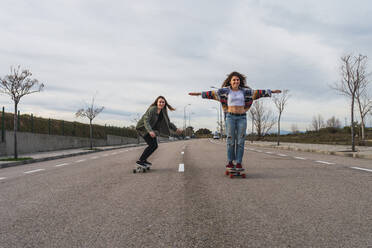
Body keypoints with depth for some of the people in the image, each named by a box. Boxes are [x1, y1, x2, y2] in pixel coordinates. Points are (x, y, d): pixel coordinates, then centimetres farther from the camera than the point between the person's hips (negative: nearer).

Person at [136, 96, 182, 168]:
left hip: (151, 129, 8)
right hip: (143, 128, -8)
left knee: (155, 146, 5)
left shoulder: (163, 111, 0)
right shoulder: (152, 109, -24)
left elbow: (167, 122, 12)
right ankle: (140, 161, -8)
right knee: (152, 145, -17)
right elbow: (146, 120, -33)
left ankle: (143, 160, 19)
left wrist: (176, 129, 8)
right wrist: (150, 131, -47)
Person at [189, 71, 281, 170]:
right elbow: (212, 93, 3)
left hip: (242, 118, 2)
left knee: (240, 141, -1)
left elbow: (258, 92, 13)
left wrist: (271, 91, 15)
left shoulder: (244, 91, 8)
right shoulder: (225, 90, 3)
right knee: (231, 140, -2)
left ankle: (238, 163, 3)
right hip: (230, 117, -2)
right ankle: (230, 162, 9)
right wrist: (198, 93, 0)